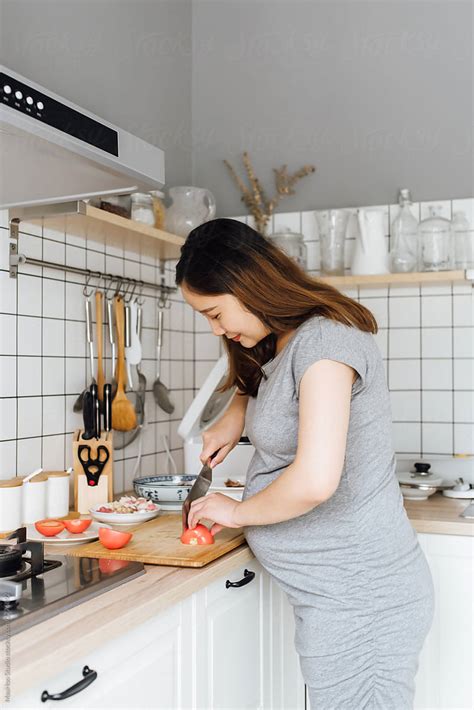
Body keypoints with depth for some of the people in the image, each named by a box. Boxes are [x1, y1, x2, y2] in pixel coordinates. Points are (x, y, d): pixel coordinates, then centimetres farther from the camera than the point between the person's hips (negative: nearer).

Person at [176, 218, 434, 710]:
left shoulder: (325, 340, -19)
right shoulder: (281, 345, 11)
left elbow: (315, 481, -29)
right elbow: (257, 387, 34)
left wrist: (237, 512, -11)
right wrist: (235, 416, 11)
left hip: (359, 598, -9)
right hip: (341, 590, 9)